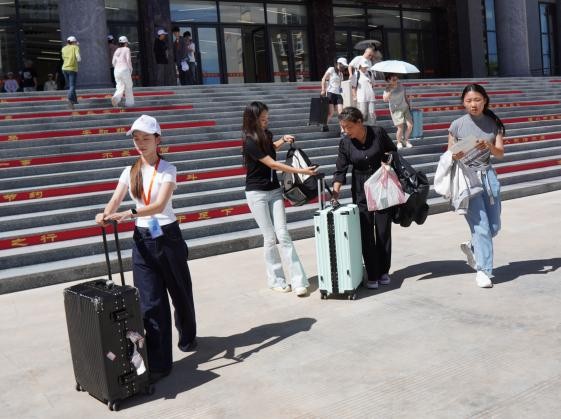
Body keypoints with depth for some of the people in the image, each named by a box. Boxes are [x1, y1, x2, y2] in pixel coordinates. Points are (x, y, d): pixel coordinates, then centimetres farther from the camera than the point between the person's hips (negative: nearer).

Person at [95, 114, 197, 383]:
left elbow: (159, 205, -23)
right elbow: (114, 203, -2)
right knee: (150, 301, -2)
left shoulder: (167, 170, -8)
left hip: (167, 237, -3)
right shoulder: (130, 172, 6)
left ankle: (187, 338, 41)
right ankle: (157, 363, 2)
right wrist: (105, 215, -25)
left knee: (180, 293, 14)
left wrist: (129, 214, -37)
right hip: (142, 239, 3)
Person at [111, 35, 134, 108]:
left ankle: (115, 97, -22)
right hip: (125, 69, -5)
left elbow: (113, 62, 10)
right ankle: (129, 102, 16)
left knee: (120, 87, 7)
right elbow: (128, 60, -12)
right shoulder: (127, 49, -2)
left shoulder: (117, 50, 14)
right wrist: (131, 69, 0)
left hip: (117, 70, 5)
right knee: (128, 86, 11)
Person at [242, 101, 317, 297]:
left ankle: (298, 281, -4)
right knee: (270, 238, -1)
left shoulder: (266, 135, 4)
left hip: (274, 190, 5)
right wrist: (301, 171, -22)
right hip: (257, 194, -5)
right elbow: (273, 164, -21)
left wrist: (283, 140, 9)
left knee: (283, 235, -2)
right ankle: (275, 280, 13)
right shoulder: (250, 142, -18)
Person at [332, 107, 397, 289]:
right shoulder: (345, 143, -7)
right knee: (366, 233, -1)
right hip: (361, 191, 1)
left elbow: (393, 152, 5)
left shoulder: (378, 133, -10)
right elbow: (340, 170, -6)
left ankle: (383, 271, 19)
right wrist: (336, 190, -16)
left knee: (383, 230, 5)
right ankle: (372, 276, 6)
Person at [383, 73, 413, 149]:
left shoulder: (400, 85, 3)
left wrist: (408, 104, 18)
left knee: (410, 126, 0)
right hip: (396, 110, -5)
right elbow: (385, 99, -31)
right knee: (400, 128, -9)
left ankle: (406, 140, 23)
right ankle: (399, 142, 17)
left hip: (405, 108, 5)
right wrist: (390, 90, -35)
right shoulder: (388, 89, -12)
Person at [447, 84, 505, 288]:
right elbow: (449, 155, 2)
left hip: (488, 176, 4)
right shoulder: (457, 125, -1)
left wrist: (489, 146, -21)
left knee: (494, 227, 8)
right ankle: (483, 270, 2)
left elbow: (500, 153, -1)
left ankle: (471, 247, 36)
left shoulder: (493, 123, 5)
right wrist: (455, 156, -21)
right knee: (481, 227, -8)